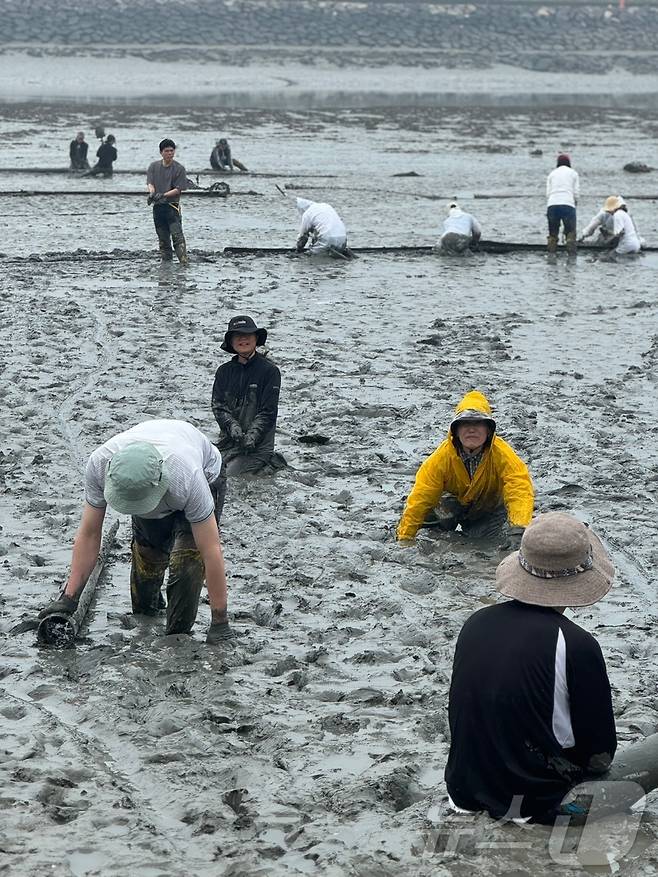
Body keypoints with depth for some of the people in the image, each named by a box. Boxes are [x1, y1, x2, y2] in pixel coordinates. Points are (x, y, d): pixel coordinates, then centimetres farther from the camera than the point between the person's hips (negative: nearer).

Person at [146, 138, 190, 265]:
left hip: (172, 206, -4)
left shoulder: (179, 168, -2)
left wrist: (163, 195, -20)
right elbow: (150, 183, 2)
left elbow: (178, 189, -6)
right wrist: (152, 193, -21)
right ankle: (166, 262, 15)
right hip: (158, 207, 4)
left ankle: (184, 262, -23)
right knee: (163, 238, 9)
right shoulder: (153, 166, 11)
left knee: (177, 235, -16)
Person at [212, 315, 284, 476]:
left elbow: (268, 411, -6)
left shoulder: (270, 371, -2)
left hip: (257, 443, -5)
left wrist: (253, 435, -19)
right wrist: (232, 425, -15)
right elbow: (218, 405, 3)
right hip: (229, 440, 5)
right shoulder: (224, 371, 11)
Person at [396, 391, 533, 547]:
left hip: (490, 506, -1)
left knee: (483, 535, -16)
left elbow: (520, 489, -46)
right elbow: (420, 497, -29)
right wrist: (405, 538, -31)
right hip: (455, 498, 1)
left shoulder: (501, 454, -36)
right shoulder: (443, 455, -33)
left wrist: (517, 529, -63)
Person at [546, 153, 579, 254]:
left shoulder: (552, 174, 20)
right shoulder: (573, 173, 14)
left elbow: (548, 194, 12)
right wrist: (575, 203, 24)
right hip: (568, 205, -2)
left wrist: (547, 211, 16)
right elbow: (576, 193, 7)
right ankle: (571, 254, -12)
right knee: (571, 232, 0)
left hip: (552, 205, 2)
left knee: (552, 233, 9)